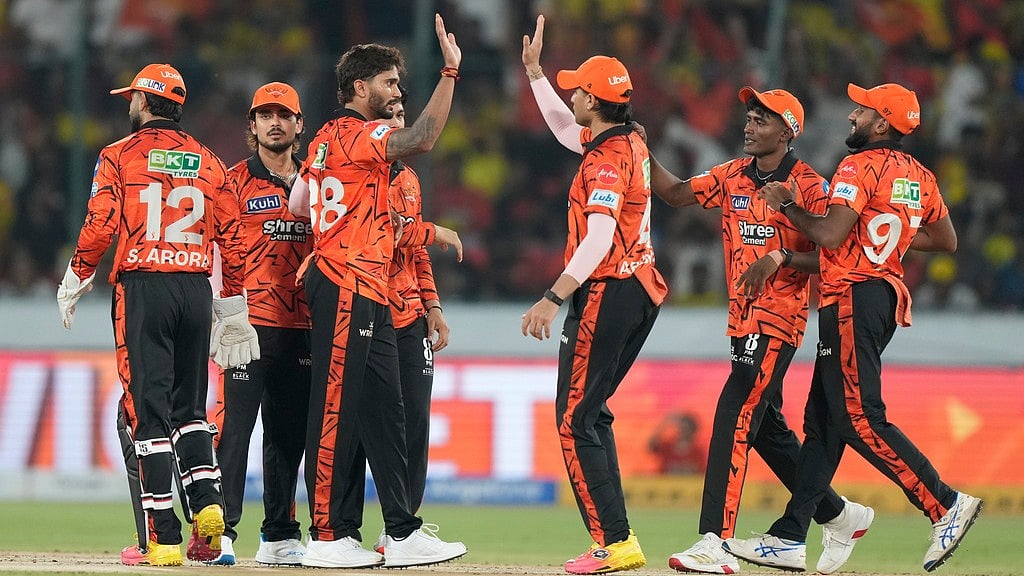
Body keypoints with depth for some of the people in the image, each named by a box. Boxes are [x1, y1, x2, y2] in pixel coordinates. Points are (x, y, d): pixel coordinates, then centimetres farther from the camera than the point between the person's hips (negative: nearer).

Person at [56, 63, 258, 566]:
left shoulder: (119, 156, 0)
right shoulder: (209, 162, 13)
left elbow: (99, 227, -7)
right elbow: (232, 236, 11)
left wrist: (74, 284, 6)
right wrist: (233, 307, 17)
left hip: (142, 288, -4)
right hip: (197, 290, 4)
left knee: (149, 411, -3)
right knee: (189, 406, 17)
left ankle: (164, 538, -8)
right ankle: (207, 502, -4)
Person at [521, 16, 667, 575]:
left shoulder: (607, 161, -17)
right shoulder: (632, 142, 12)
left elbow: (598, 241, -26)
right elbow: (568, 130, 33)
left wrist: (553, 299, -29)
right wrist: (534, 71, 35)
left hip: (607, 294, -10)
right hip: (639, 292, 10)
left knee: (575, 422, -9)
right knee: (590, 411, 16)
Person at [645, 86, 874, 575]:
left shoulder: (809, 186, -8)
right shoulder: (733, 176, 12)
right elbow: (677, 193, 10)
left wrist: (780, 258, -23)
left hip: (780, 319, -8)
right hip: (743, 317, 8)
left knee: (734, 416, -19)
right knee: (765, 427, 14)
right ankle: (839, 517, 31)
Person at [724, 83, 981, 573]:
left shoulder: (860, 166, -12)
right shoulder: (919, 175, 14)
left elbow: (830, 236, -20)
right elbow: (946, 241, 20)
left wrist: (786, 205, -5)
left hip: (852, 297, -10)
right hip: (887, 297, 10)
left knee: (859, 418, -12)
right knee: (823, 419, 10)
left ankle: (946, 504, -18)